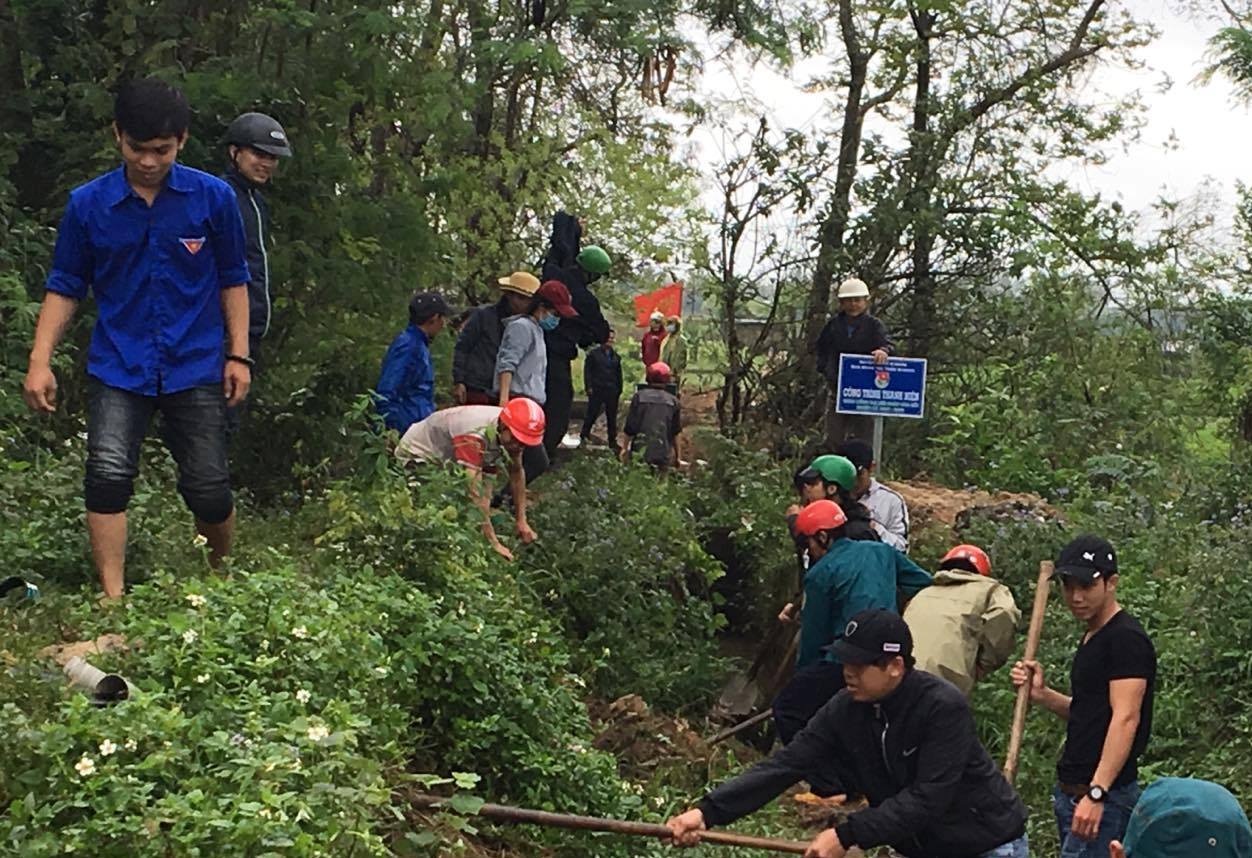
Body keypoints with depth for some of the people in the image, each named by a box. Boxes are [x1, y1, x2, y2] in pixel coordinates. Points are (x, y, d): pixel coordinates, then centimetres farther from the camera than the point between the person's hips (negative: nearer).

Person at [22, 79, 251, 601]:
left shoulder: (213, 198, -2)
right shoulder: (87, 204, -1)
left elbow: (233, 281, 7)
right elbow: (65, 288, 5)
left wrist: (238, 355, 3)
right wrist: (40, 361, -4)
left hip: (195, 368, 0)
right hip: (118, 369, 1)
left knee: (208, 488, 0)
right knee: (108, 474, -16)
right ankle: (113, 600, -9)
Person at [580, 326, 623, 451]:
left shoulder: (616, 356, 13)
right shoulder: (593, 354, 0)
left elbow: (618, 375, 17)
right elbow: (587, 371, -2)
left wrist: (619, 391, 12)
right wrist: (589, 387, -10)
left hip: (612, 391, 4)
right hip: (597, 390, -4)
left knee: (612, 417, 7)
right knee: (592, 414, -1)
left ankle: (613, 442, 14)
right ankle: (584, 436, 16)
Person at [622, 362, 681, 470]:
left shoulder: (639, 396, -1)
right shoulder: (673, 401, 3)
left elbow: (629, 428, 2)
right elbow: (675, 433, 7)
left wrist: (625, 449, 15)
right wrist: (677, 457, 18)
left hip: (639, 452, -1)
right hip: (663, 456, 1)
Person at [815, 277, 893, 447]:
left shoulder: (874, 325, -3)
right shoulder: (834, 325, 6)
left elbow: (885, 342, -19)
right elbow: (821, 346, 19)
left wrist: (883, 351, -43)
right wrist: (824, 367, 5)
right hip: (838, 387, 2)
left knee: (862, 436, 3)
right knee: (833, 439, 5)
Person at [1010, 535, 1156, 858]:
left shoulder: (1127, 639, -13)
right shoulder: (1092, 638, 16)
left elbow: (1125, 718, -21)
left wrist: (1096, 793, -27)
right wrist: (1042, 695, 6)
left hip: (1105, 798, -10)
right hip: (1071, 791, 10)